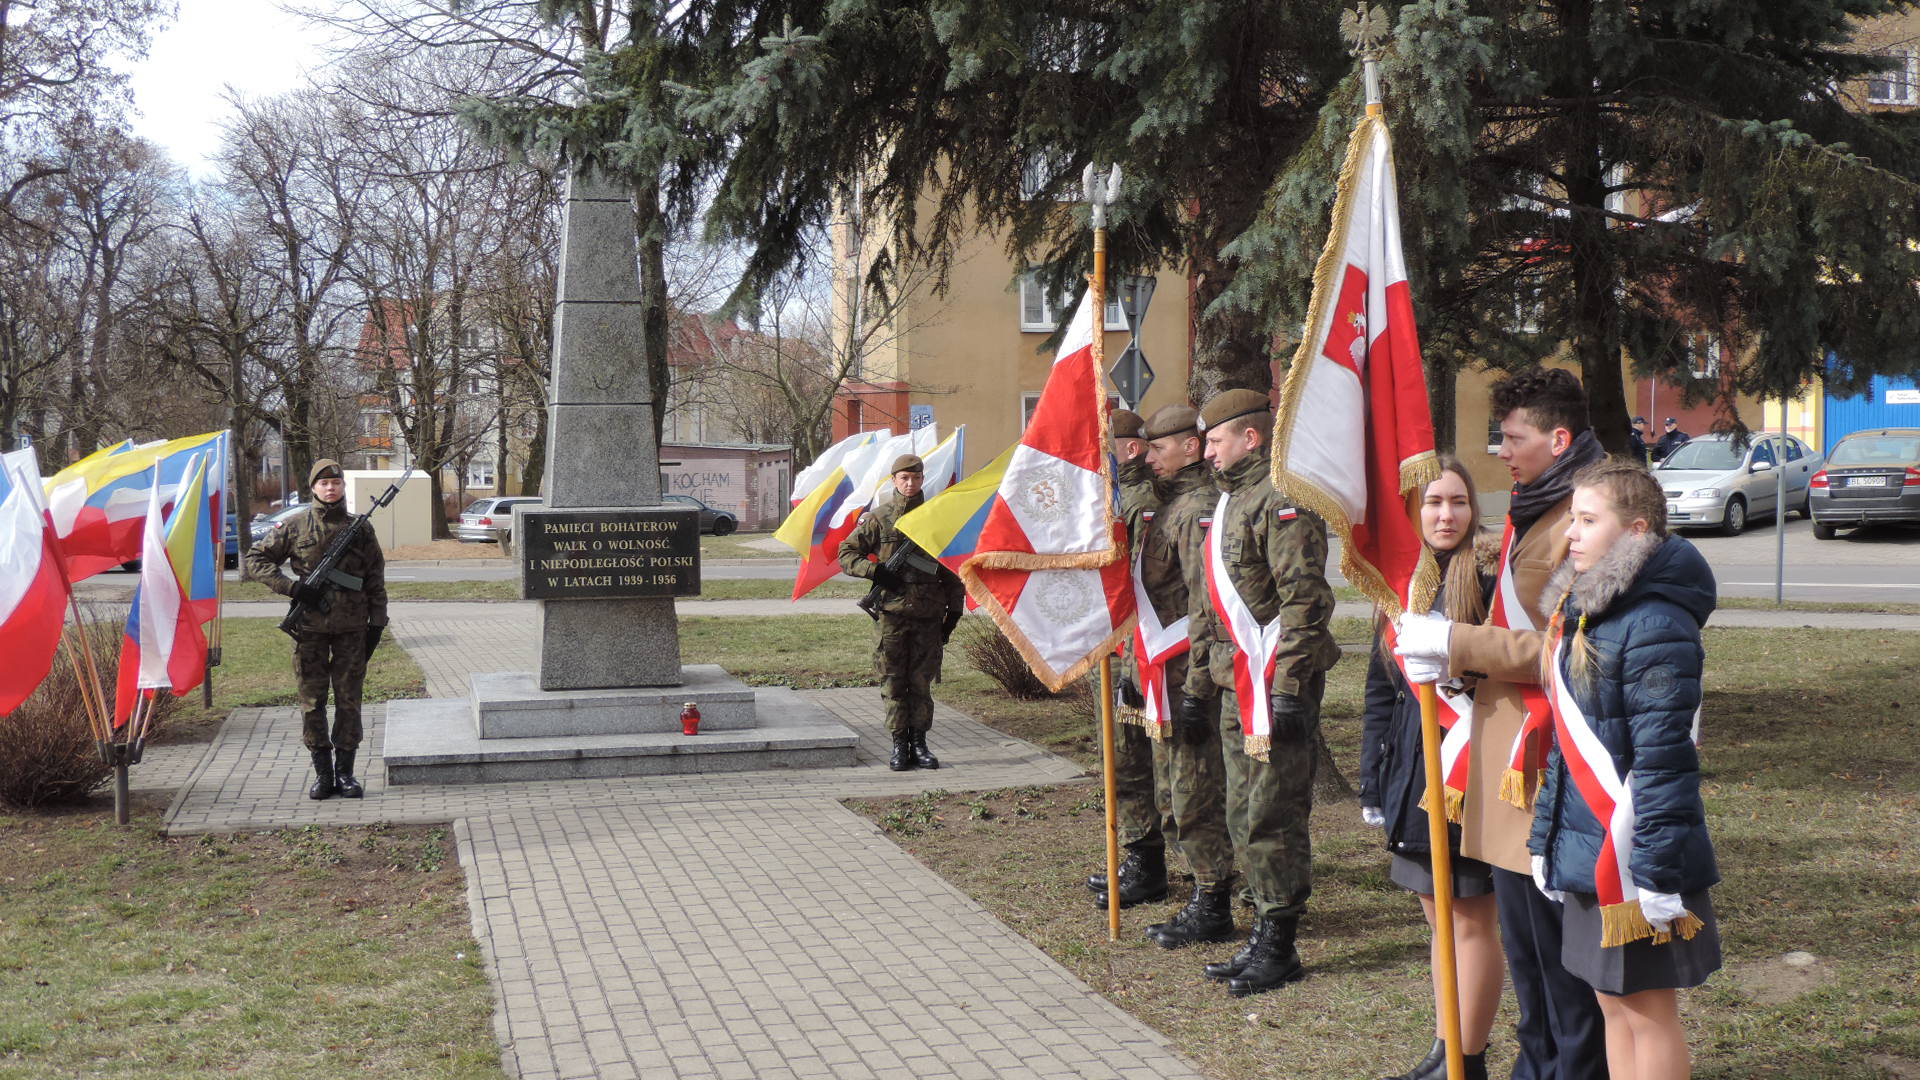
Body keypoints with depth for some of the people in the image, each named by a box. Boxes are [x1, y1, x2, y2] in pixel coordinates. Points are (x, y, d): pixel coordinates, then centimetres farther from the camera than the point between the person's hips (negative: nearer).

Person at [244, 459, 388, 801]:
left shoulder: (360, 528, 5)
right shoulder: (295, 526, 2)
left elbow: (375, 579, 8)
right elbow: (255, 560, 3)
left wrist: (377, 623, 3)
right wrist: (292, 587, -10)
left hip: (352, 627, 1)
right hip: (310, 627, 0)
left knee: (349, 699, 3)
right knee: (312, 700, 3)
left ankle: (345, 772, 12)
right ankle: (322, 772, 12)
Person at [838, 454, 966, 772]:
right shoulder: (878, 519, 2)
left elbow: (952, 569, 12)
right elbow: (846, 554, 5)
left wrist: (954, 609, 7)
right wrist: (875, 571, -11)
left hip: (928, 615, 1)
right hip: (892, 614, -1)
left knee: (922, 682, 6)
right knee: (893, 683, 2)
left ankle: (919, 744, 14)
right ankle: (899, 745, 10)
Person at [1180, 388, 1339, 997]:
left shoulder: (1282, 501, -12)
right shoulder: (1229, 502, 20)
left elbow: (1305, 601, -19)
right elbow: (1207, 604, 24)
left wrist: (1289, 689, -24)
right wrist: (1198, 682, 23)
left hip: (1275, 685, -10)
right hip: (1235, 684, 10)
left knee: (1271, 816, -5)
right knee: (1244, 817, 13)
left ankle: (1278, 947, 5)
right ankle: (1264, 937, 22)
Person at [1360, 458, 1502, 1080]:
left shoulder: (1490, 577, -10)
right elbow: (1380, 690, 13)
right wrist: (1373, 782, 13)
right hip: (1412, 772, 7)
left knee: (1471, 917, 3)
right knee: (1440, 915, 15)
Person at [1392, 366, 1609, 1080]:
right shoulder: (1528, 512, 16)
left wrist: (1455, 642, -17)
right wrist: (1451, 661, 6)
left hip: (1548, 761, -10)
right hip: (1504, 752, 10)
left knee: (1560, 950, 0)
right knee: (1522, 945, 18)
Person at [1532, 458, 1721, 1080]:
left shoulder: (1654, 625, -19)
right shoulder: (1580, 609, 10)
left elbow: (1664, 760, -21)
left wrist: (1658, 872, -21)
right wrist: (1545, 838, 16)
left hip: (1636, 860, -9)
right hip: (1589, 856, 9)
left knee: (1649, 1010, 3)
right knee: (1613, 1005, 17)